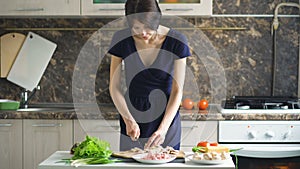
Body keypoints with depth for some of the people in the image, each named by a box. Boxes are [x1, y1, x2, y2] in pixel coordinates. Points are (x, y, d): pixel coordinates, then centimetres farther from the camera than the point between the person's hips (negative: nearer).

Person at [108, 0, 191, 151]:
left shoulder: (177, 41, -14)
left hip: (166, 116, -1)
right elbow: (114, 87, -5)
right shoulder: (121, 40, -10)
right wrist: (128, 120, -18)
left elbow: (177, 91, -14)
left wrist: (163, 128, -24)